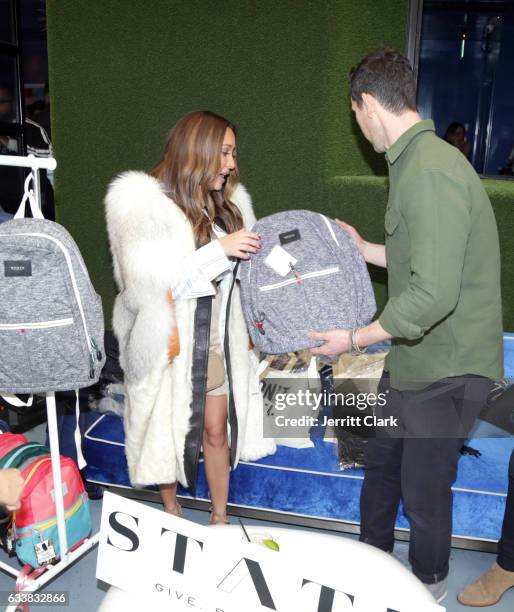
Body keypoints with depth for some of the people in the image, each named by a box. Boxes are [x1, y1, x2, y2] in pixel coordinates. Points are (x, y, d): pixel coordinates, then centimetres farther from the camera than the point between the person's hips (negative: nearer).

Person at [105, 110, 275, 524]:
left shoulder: (229, 202, 4)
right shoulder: (143, 202, -13)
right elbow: (150, 279, -21)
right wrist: (219, 249, -23)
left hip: (219, 337, 4)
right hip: (169, 340, -4)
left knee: (216, 430, 12)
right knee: (169, 432, 12)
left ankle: (220, 517, 32)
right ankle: (172, 516, 35)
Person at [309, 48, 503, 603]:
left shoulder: (431, 173, -25)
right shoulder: (415, 162, 7)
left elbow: (434, 295, -31)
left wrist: (355, 339, -19)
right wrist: (364, 249, 25)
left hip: (445, 369, -9)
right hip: (412, 358, 10)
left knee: (424, 489, 10)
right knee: (381, 458, 22)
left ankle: (428, 584, 40)